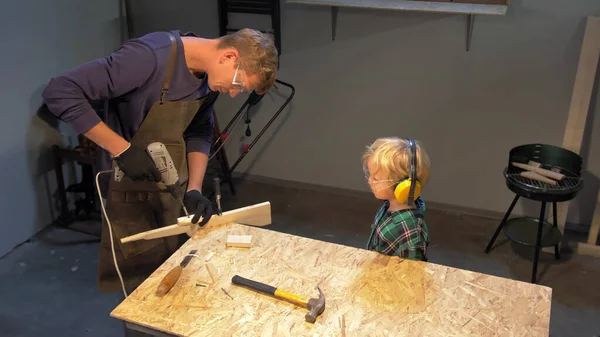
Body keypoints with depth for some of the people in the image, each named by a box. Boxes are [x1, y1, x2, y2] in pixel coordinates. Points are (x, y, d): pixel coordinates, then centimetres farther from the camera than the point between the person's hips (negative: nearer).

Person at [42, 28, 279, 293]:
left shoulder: (211, 77, -4)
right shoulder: (150, 57, -28)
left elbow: (199, 133, 5)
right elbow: (60, 92, -28)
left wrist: (194, 190, -9)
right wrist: (122, 150, -30)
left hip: (175, 189, 7)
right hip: (132, 192, -6)